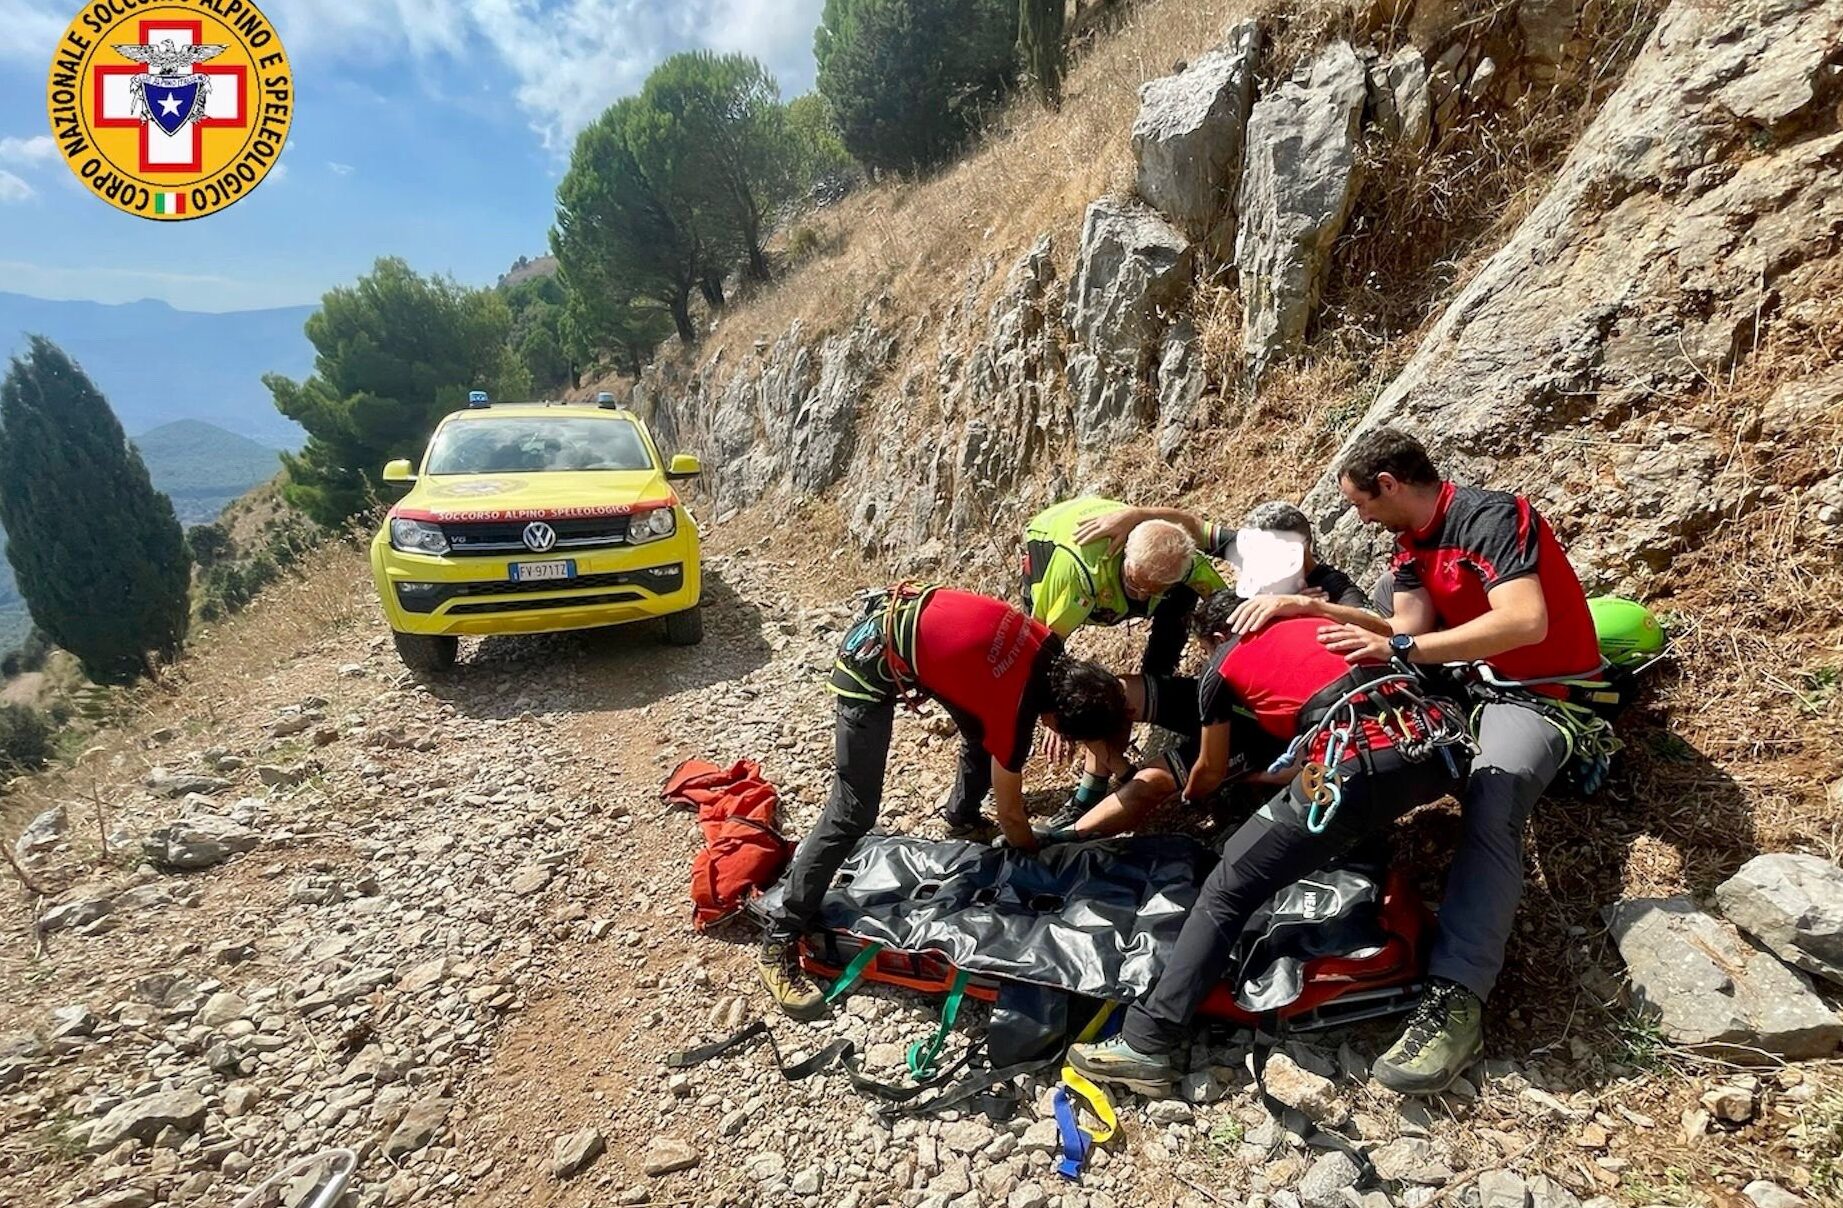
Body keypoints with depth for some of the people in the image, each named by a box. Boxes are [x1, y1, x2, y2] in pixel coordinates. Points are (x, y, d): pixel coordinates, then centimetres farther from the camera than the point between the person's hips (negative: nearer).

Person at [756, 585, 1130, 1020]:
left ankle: (962, 814, 49)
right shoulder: (1014, 717, -22)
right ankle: (780, 940, 3)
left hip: (903, 611, 9)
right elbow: (1011, 814, -3)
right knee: (855, 810, -8)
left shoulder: (1050, 650, -6)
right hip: (873, 656, -9)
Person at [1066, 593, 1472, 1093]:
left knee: (1227, 892, 0)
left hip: (1356, 763, -5)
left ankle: (1146, 1045, -1)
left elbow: (1211, 769, 32)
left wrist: (1187, 794, 54)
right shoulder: (1319, 621, 32)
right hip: (1437, 739, 6)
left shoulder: (1223, 667, 20)